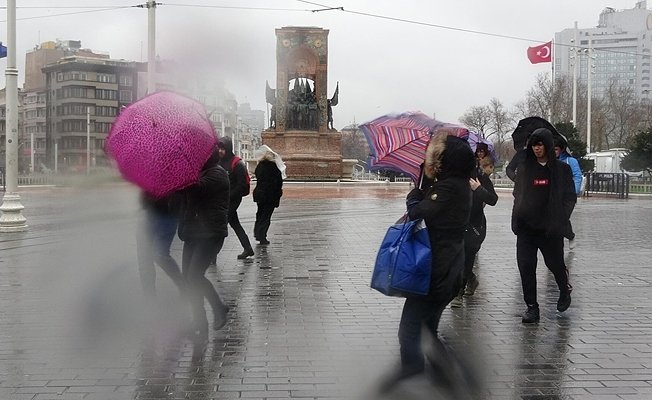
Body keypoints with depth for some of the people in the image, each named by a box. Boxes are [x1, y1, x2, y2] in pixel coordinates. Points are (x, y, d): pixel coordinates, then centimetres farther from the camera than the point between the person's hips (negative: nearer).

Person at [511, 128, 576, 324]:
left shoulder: (561, 169, 0)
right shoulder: (524, 167, 6)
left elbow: (570, 197, 2)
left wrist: (559, 220, -9)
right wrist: (517, 220, 1)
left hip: (550, 227, -2)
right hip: (526, 227, 2)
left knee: (554, 263, 8)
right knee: (526, 267, -3)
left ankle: (565, 291, 39)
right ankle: (531, 307, 7)